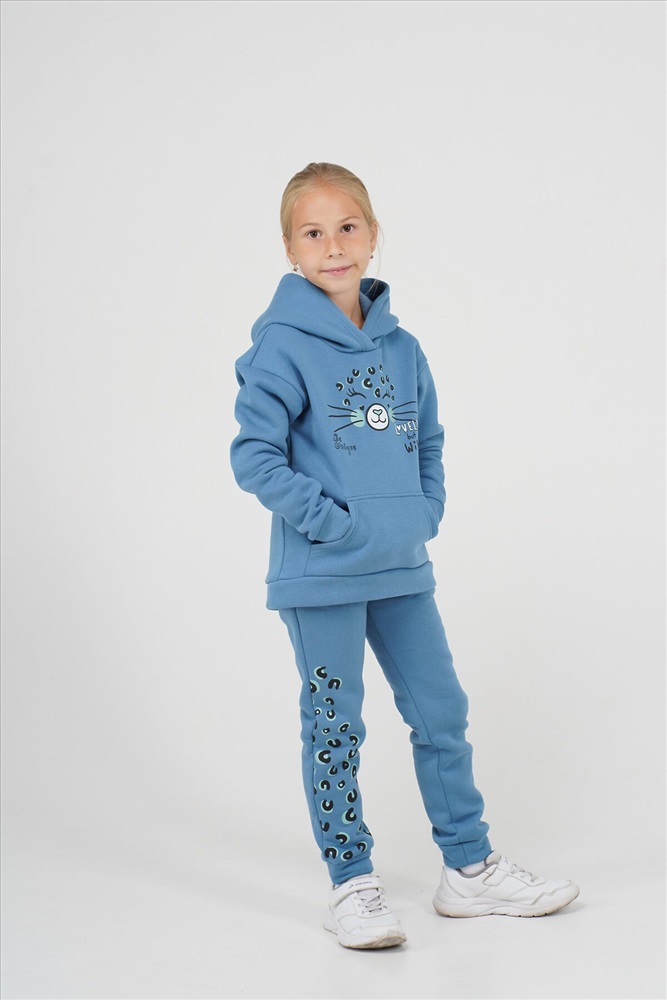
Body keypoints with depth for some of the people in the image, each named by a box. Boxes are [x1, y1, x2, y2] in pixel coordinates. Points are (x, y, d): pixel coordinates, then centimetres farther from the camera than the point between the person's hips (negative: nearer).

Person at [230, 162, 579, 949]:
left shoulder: (400, 346, 8)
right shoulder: (282, 346, -10)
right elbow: (254, 455, -14)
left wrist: (426, 514, 3)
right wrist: (329, 522, -18)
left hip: (404, 572, 6)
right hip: (321, 577, -6)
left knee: (443, 713, 11)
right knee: (335, 729, 6)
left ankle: (469, 868, 25)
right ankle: (351, 884, 19)